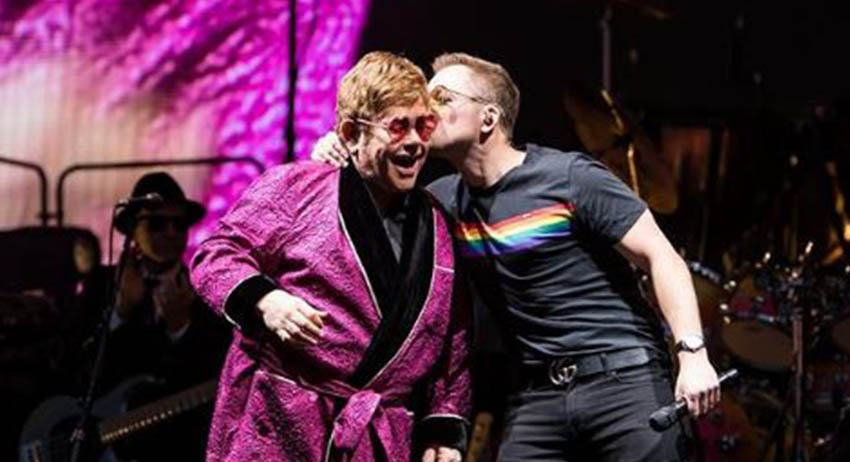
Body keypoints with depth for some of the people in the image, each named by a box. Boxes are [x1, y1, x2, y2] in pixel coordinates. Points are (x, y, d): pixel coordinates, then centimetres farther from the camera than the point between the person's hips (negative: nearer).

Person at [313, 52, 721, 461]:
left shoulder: (571, 178, -6)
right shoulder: (445, 201, 11)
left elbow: (661, 258, -7)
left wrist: (692, 354, -19)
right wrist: (336, 170, 1)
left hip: (624, 379, -5)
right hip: (536, 396, 5)